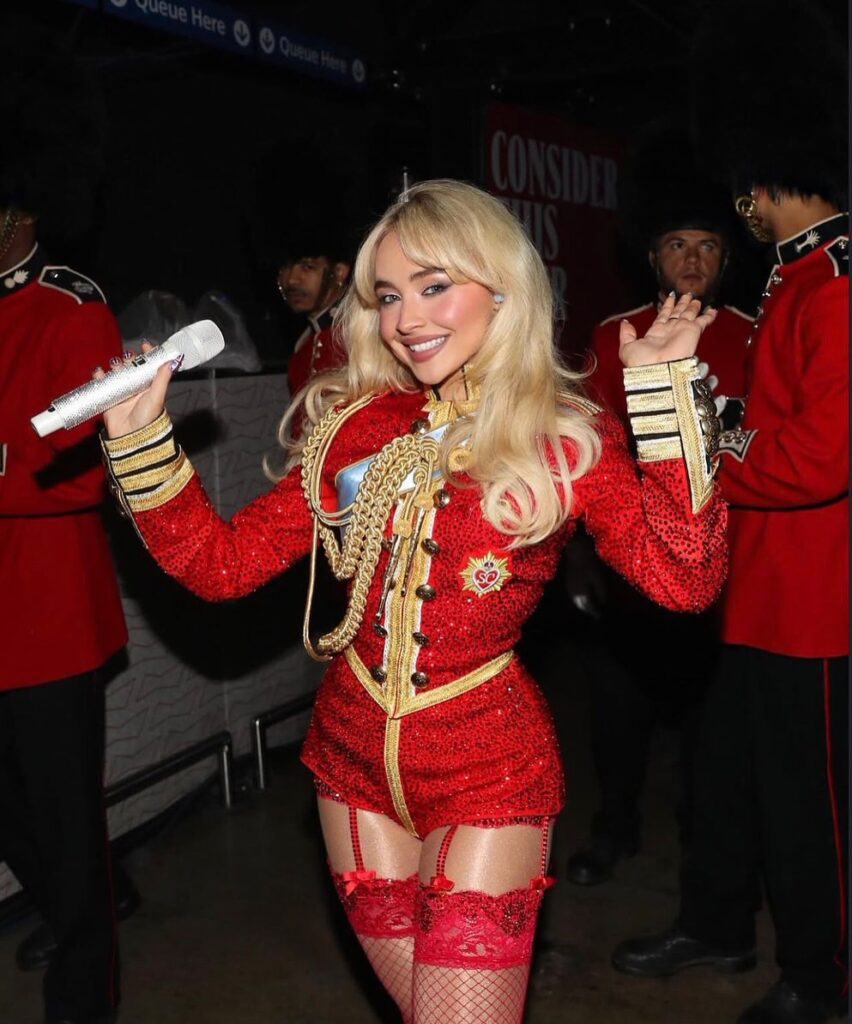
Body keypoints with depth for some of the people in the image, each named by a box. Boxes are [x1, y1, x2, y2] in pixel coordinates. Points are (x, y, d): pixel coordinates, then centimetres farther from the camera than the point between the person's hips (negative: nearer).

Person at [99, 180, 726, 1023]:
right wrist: (138, 438, -12)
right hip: (355, 759, 4)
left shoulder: (566, 441, -9)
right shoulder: (356, 426, 0)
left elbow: (683, 578, -24)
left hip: (487, 770, -3)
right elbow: (220, 563, -2)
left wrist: (667, 387, -27)